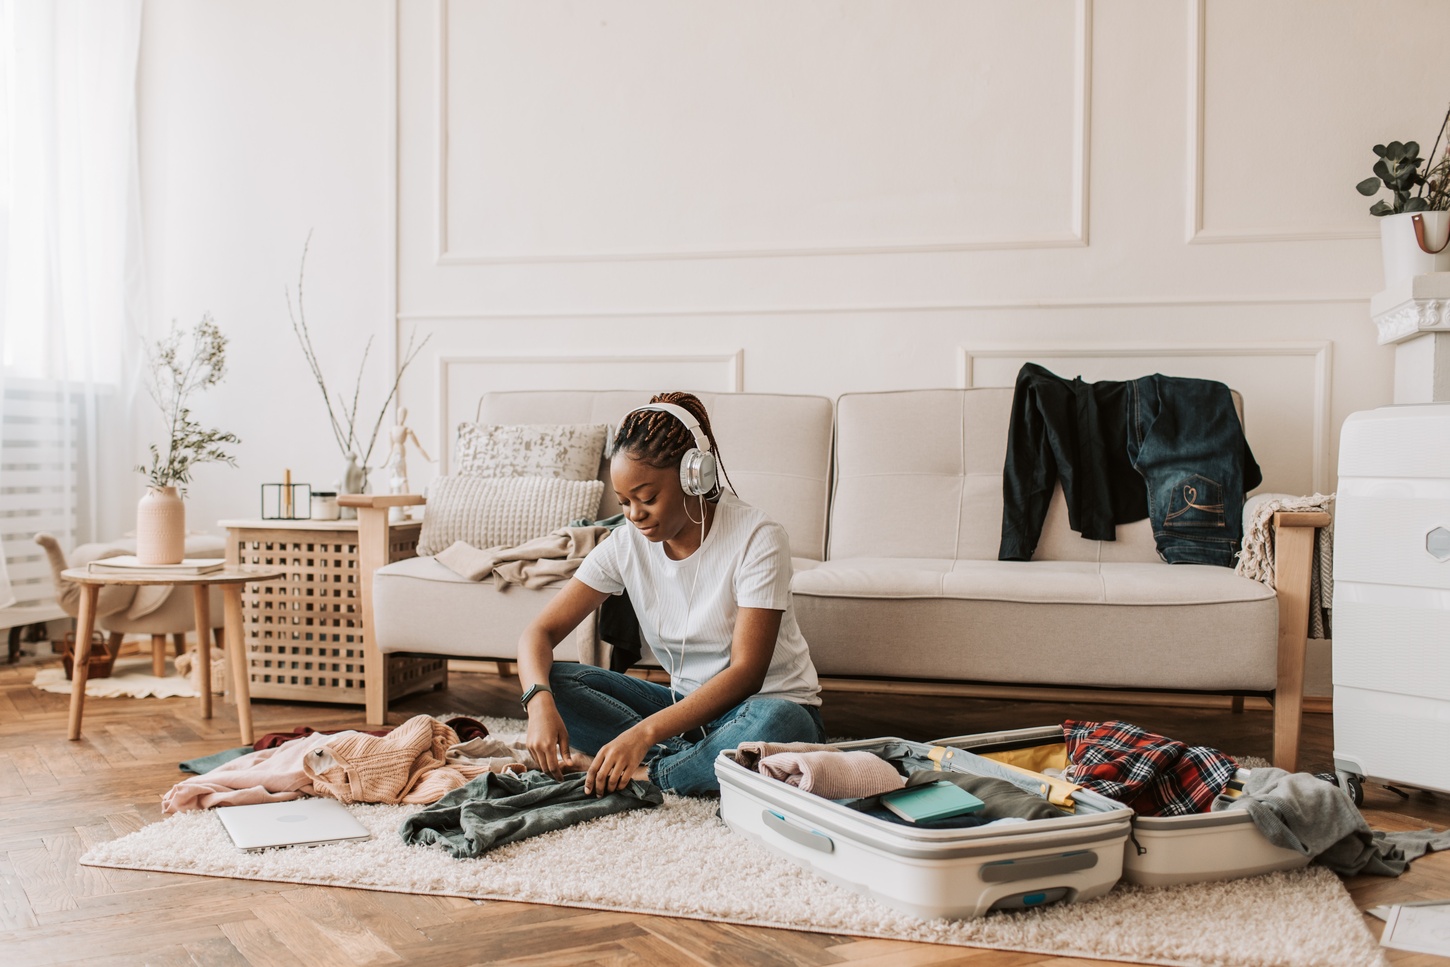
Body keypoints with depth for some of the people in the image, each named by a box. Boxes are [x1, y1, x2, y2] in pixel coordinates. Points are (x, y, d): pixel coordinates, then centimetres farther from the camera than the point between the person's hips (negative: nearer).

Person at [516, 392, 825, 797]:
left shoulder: (757, 538, -20)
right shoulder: (626, 544, -5)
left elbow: (746, 672, -25)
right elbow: (540, 631, -7)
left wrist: (644, 733, -35)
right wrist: (539, 702, -30)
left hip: (766, 703, -4)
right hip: (686, 704, 5)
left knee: (774, 722, -41)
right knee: (554, 682, -14)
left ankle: (643, 773, -23)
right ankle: (683, 759, -21)